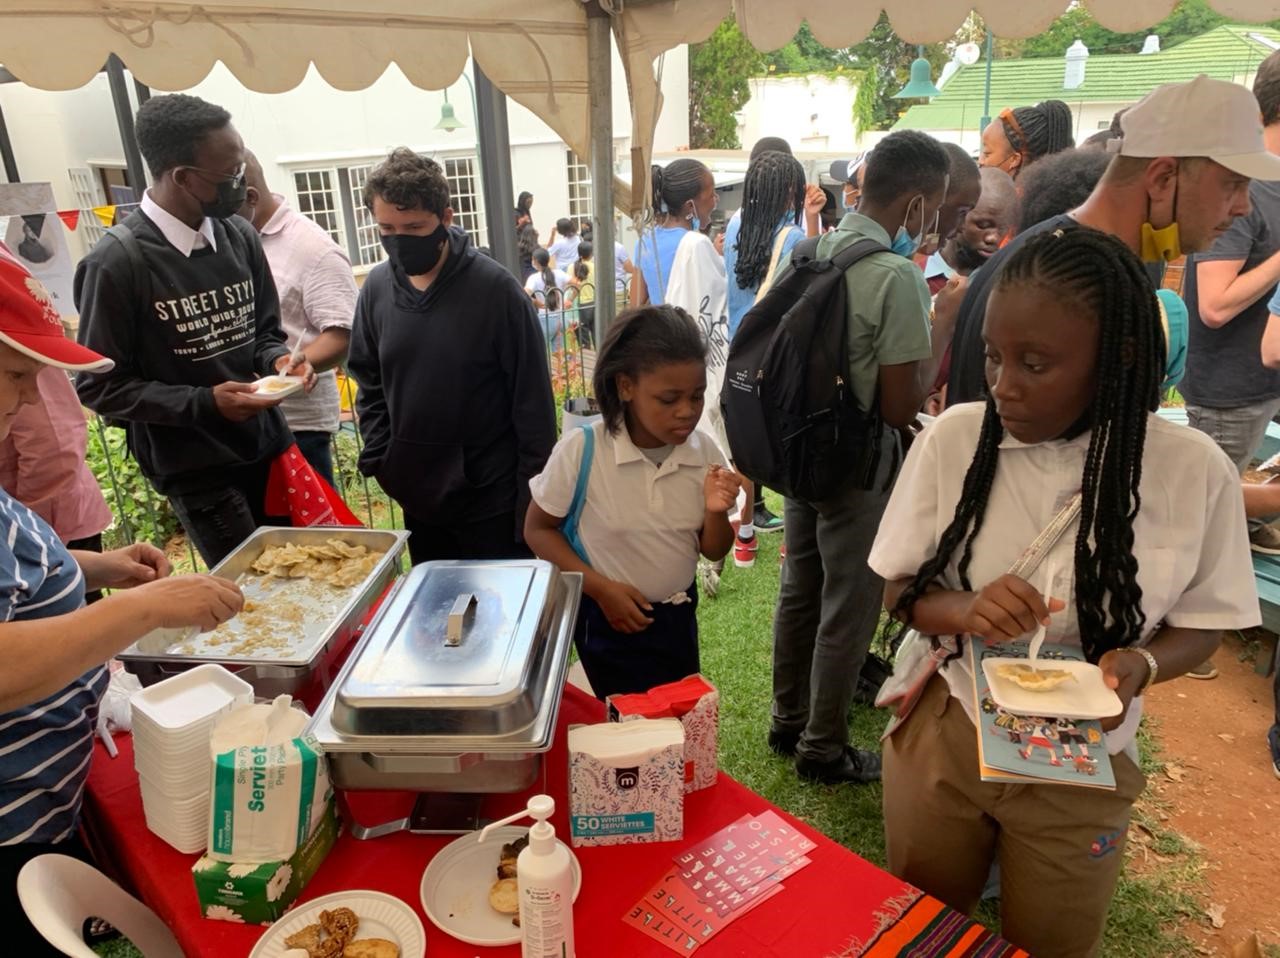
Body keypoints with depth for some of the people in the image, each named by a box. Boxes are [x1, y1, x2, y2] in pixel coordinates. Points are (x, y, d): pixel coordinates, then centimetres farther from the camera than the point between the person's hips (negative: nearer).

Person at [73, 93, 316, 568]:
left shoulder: (239, 235, -1)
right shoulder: (117, 263, -16)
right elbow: (99, 386, -11)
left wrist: (279, 360, -10)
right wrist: (204, 404, -21)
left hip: (268, 445, 5)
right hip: (194, 469, -5)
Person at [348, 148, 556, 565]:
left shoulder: (496, 289, -15)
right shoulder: (376, 288, -1)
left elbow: (532, 398, -11)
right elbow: (369, 381, 10)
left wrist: (536, 488, -10)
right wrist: (379, 460, 2)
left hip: (492, 498, -4)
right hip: (417, 495, 5)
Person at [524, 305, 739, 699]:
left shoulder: (704, 452, -11)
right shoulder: (581, 451, -21)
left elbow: (714, 552, -1)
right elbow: (538, 529, -8)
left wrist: (716, 513, -23)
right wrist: (601, 588, -18)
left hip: (678, 617, 4)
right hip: (609, 620, -3)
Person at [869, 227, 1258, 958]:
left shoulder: (1194, 470, -16)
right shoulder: (954, 438, -15)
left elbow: (1202, 622, -3)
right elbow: (900, 589, -6)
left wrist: (1141, 666, -24)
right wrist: (962, 610, -27)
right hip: (941, 737, 1)